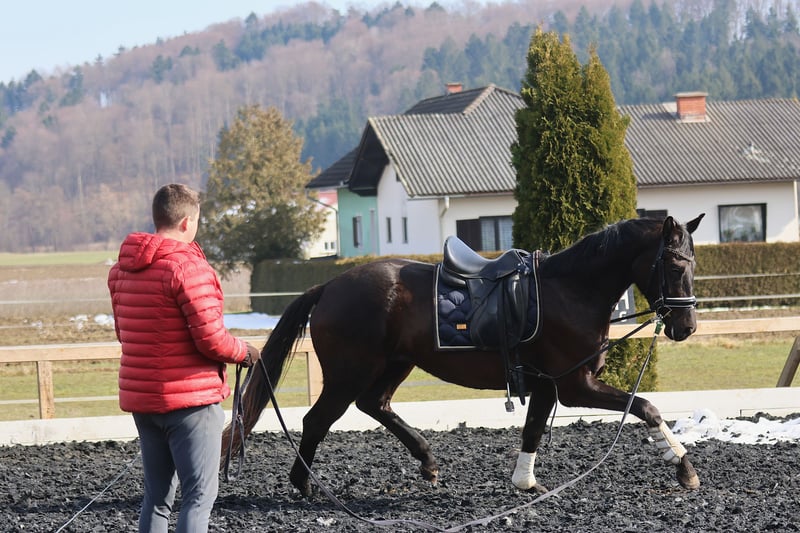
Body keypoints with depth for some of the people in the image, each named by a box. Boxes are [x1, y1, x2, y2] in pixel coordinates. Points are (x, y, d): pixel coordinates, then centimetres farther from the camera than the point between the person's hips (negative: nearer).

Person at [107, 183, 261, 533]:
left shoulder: (121, 270, 8)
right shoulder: (188, 265, -17)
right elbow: (211, 339, -20)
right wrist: (245, 352, -2)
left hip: (140, 397, 8)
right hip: (191, 398, -8)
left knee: (157, 494, 15)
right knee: (200, 494, -3)